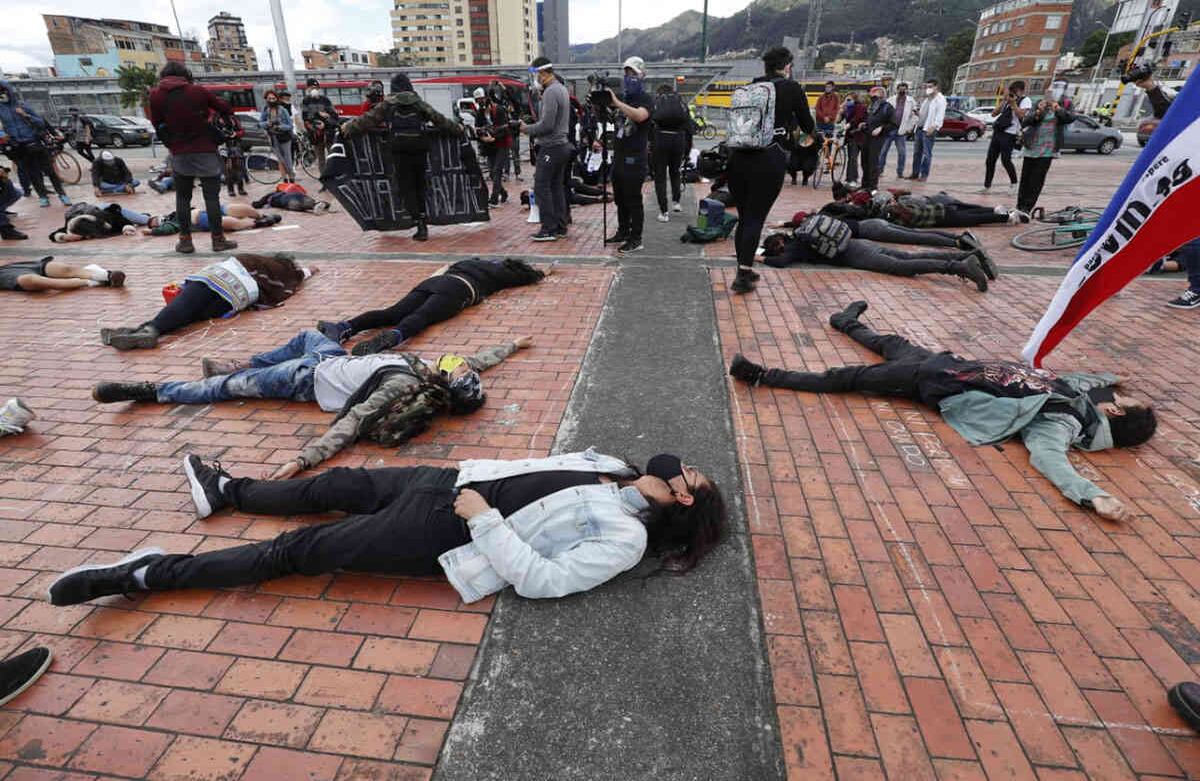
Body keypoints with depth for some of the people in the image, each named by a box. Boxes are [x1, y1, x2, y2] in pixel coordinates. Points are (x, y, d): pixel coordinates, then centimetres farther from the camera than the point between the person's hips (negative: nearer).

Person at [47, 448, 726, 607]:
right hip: (451, 483, 7)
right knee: (338, 486, 17)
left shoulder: (626, 539, -16)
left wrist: (483, 518, -25)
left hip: (442, 539, -7)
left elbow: (540, 579, -24)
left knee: (300, 552, -3)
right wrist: (475, 487, 7)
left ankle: (150, 574, 12)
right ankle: (229, 490, 42)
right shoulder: (609, 464, 6)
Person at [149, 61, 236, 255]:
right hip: (206, 152, -2)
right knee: (212, 196, 1)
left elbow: (156, 123, 5)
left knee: (183, 197, 11)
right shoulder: (198, 91, -4)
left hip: (179, 154, 2)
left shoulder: (155, 95, 2)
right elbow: (226, 109, 1)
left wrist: (172, 143, 19)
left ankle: (185, 240, 11)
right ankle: (218, 239, 1)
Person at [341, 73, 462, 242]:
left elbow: (367, 120, 8)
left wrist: (348, 128, 21)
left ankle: (420, 225, -6)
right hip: (420, 150, 2)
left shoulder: (387, 104, 6)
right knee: (420, 187, 14)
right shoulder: (419, 103, 9)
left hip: (399, 152, -2)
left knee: (406, 189, 4)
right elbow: (439, 120, 10)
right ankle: (423, 224, 14)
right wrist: (457, 129, 24)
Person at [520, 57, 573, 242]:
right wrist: (532, 130, 12)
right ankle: (560, 227, 15)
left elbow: (546, 125, -21)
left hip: (551, 147, -10)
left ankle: (549, 229, -4)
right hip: (561, 144, 10)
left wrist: (527, 129, -7)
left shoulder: (551, 92, -15)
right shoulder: (561, 88, 16)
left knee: (541, 187, -5)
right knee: (556, 186, 12)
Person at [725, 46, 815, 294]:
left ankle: (744, 271, 19)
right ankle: (743, 276, -7)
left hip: (738, 157, 4)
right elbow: (808, 126, 12)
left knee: (744, 217, 13)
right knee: (756, 218, -1)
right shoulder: (791, 88, 5)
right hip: (770, 159, -4)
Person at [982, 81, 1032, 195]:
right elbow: (994, 113, 11)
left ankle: (1013, 183, 9)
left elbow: (1021, 115, -13)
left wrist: (1013, 103, -11)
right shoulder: (1006, 101, 20)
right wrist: (1003, 101, 3)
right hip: (997, 132, 6)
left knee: (1005, 160, -10)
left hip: (1009, 134, -6)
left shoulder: (1025, 101, 3)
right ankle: (987, 186, 6)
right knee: (990, 160, 1)